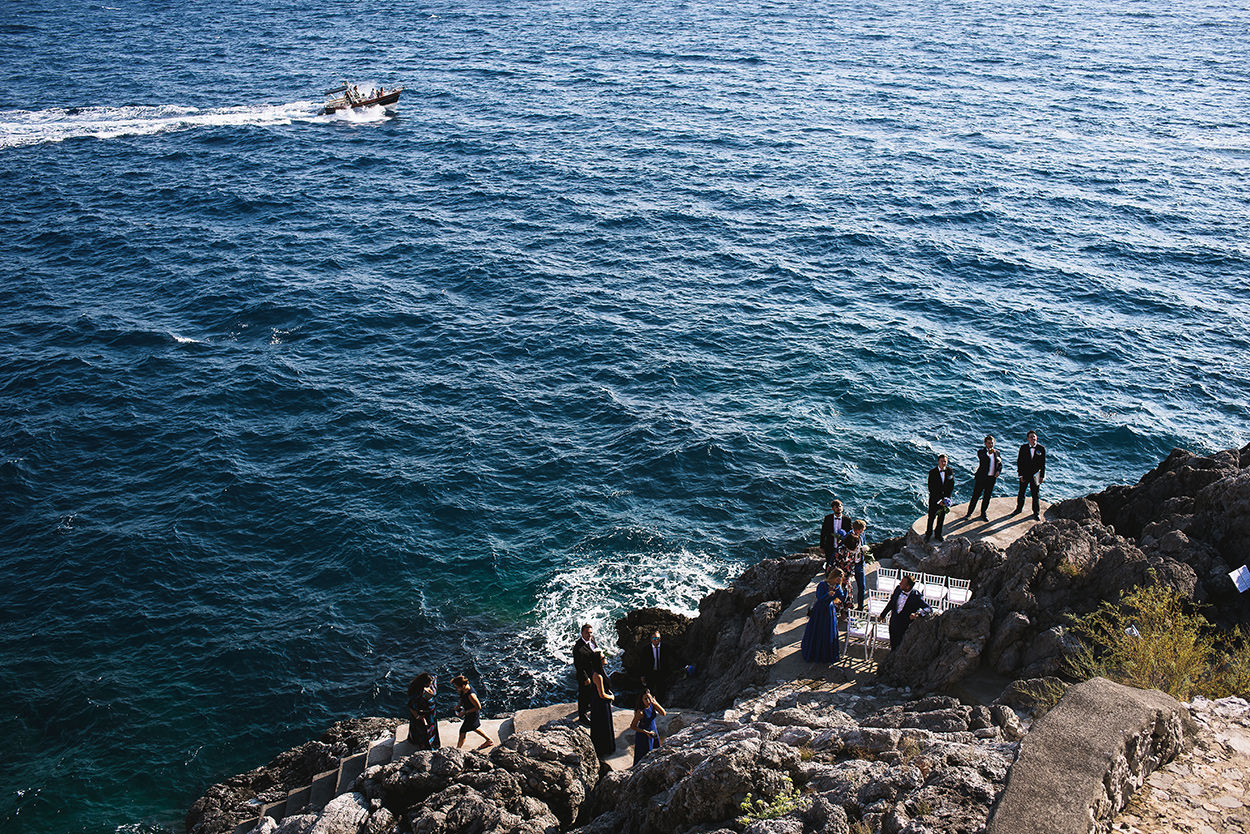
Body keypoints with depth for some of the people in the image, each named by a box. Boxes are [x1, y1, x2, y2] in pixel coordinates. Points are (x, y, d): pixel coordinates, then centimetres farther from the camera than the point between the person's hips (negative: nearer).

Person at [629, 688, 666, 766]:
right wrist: (646, 732, -24)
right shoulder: (640, 712, -27)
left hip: (654, 733, 6)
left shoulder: (652, 705, -10)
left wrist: (655, 703, -28)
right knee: (644, 757, 5)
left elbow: (663, 713, -17)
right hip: (644, 736, -6)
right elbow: (632, 727, -20)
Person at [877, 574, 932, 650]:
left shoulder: (916, 596, -21)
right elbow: (891, 603, 10)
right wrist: (882, 615, 20)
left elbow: (929, 609, -23)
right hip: (894, 622, 5)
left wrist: (918, 614, -41)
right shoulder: (898, 589, -6)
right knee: (893, 646, 19)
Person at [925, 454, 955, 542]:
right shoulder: (932, 472, -14)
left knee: (941, 518, 14)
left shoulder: (949, 472, -5)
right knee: (931, 517, 9)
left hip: (945, 499, 3)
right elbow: (931, 488, -15)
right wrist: (939, 500, -18)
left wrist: (945, 498, -10)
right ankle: (928, 534, 27)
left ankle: (938, 535, 31)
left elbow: (951, 486, 0)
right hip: (934, 500, -3)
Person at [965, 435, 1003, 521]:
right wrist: (989, 452, -42)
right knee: (975, 496, 1)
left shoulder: (997, 452, 9)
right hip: (981, 478, -4)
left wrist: (998, 471, -2)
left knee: (987, 497, 11)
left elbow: (1000, 464, 17)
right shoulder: (981, 451, -5)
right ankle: (969, 512, 13)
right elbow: (981, 457, -27)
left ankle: (983, 513, 26)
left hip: (992, 479, 4)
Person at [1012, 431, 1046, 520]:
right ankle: (1018, 509, 33)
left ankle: (1036, 513, 21)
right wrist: (1020, 475, -6)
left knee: (1035, 495, 7)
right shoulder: (1023, 448, -5)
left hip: (1035, 476, -1)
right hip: (1024, 475, 1)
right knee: (1021, 493, 14)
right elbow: (1019, 462, -2)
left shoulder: (1041, 448, -6)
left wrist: (1042, 476, -5)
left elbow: (1043, 463, -2)